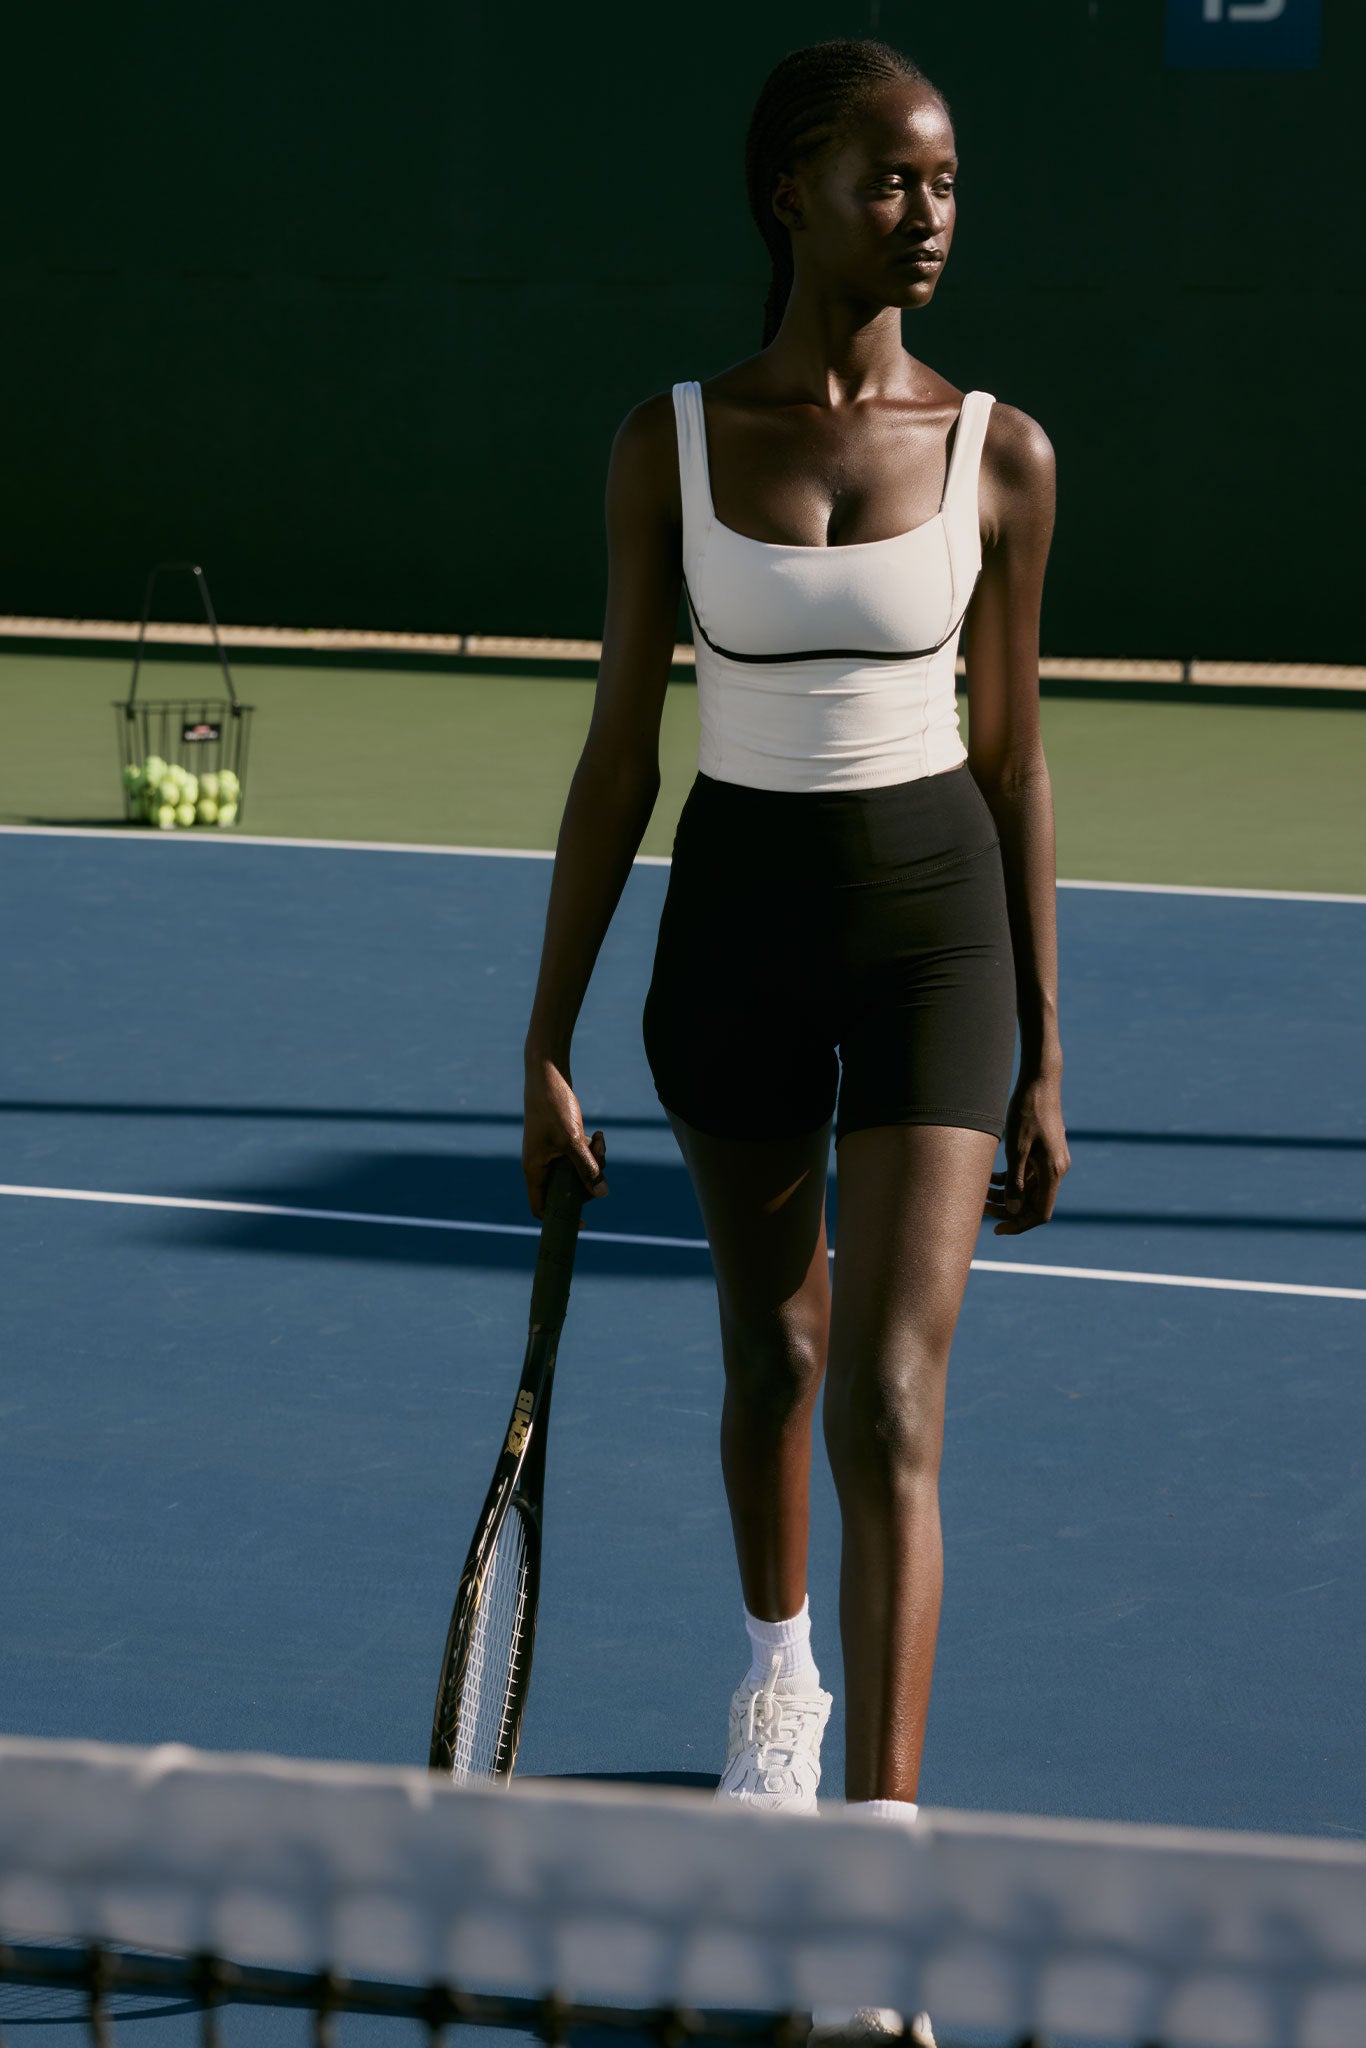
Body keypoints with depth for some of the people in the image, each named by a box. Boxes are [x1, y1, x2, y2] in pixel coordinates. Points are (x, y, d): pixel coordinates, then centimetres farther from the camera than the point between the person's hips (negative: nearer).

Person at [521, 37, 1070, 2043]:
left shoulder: (1002, 453, -3)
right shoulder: (670, 442, -3)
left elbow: (1014, 755, 4)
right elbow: (618, 754, 1)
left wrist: (1042, 1057, 4)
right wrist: (547, 1043, 0)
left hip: (935, 917, -1)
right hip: (736, 914, 2)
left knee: (891, 1406, -11)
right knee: (771, 1353, 19)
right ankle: (781, 1666, 49)